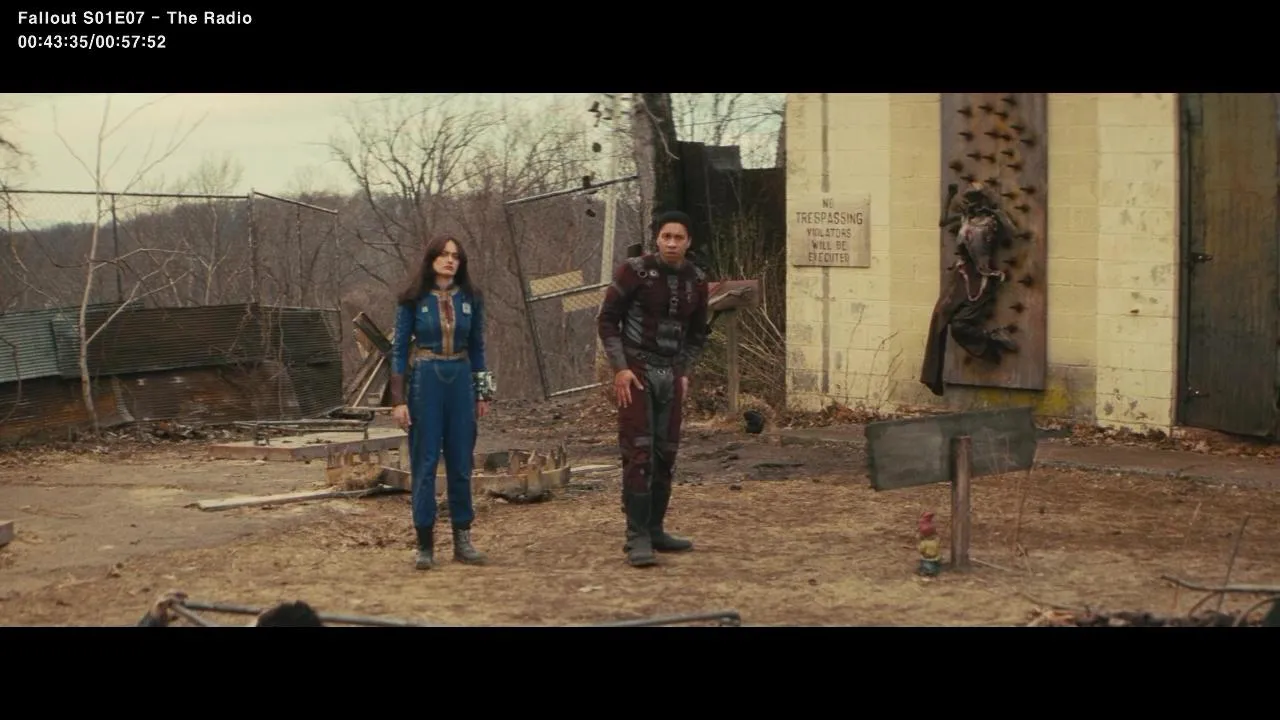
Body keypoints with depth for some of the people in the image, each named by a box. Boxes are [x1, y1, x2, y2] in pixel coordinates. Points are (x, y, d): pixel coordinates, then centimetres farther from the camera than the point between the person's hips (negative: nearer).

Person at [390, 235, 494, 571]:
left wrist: (483, 393, 9)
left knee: (461, 463, 6)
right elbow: (399, 348, -2)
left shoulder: (469, 299, 5)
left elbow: (477, 347, 12)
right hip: (425, 381, -3)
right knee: (425, 463, 0)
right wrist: (398, 399, -8)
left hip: (460, 381, 3)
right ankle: (425, 544, 5)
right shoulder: (414, 300, -3)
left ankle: (463, 540, 14)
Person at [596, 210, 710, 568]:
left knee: (666, 454, 7)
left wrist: (684, 373, 8)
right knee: (639, 454, -10)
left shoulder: (696, 281, 5)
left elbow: (697, 333, 18)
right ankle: (637, 538, -8)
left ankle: (655, 529, 17)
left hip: (670, 374, 5)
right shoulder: (635, 270, -9)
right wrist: (620, 368, -12)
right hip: (636, 371, -5)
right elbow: (607, 319, -5)